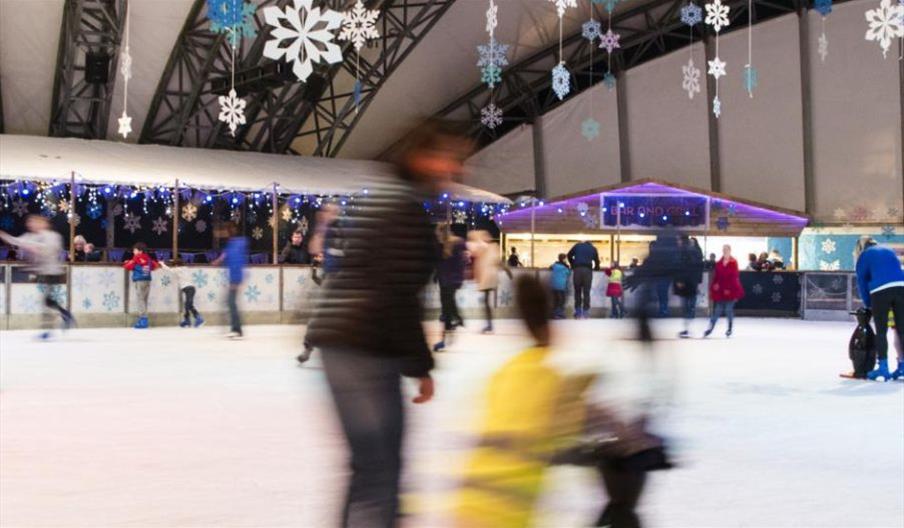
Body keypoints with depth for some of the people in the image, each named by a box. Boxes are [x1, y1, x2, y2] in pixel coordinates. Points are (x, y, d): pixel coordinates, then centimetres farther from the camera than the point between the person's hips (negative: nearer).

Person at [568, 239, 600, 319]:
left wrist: (572, 265, 26)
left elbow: (569, 255, 14)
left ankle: (578, 313, 0)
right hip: (588, 270, 0)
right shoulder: (593, 248, 18)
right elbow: (597, 260, 14)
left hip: (577, 269, 0)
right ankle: (585, 313, -4)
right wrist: (596, 268, 31)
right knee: (586, 292, 1)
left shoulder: (577, 246, 17)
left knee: (577, 291, 6)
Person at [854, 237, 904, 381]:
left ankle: (883, 368, -2)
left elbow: (862, 281, 13)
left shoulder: (864, 255, 16)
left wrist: (868, 303, 20)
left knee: (881, 331, 2)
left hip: (880, 291, -4)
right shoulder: (889, 251, 28)